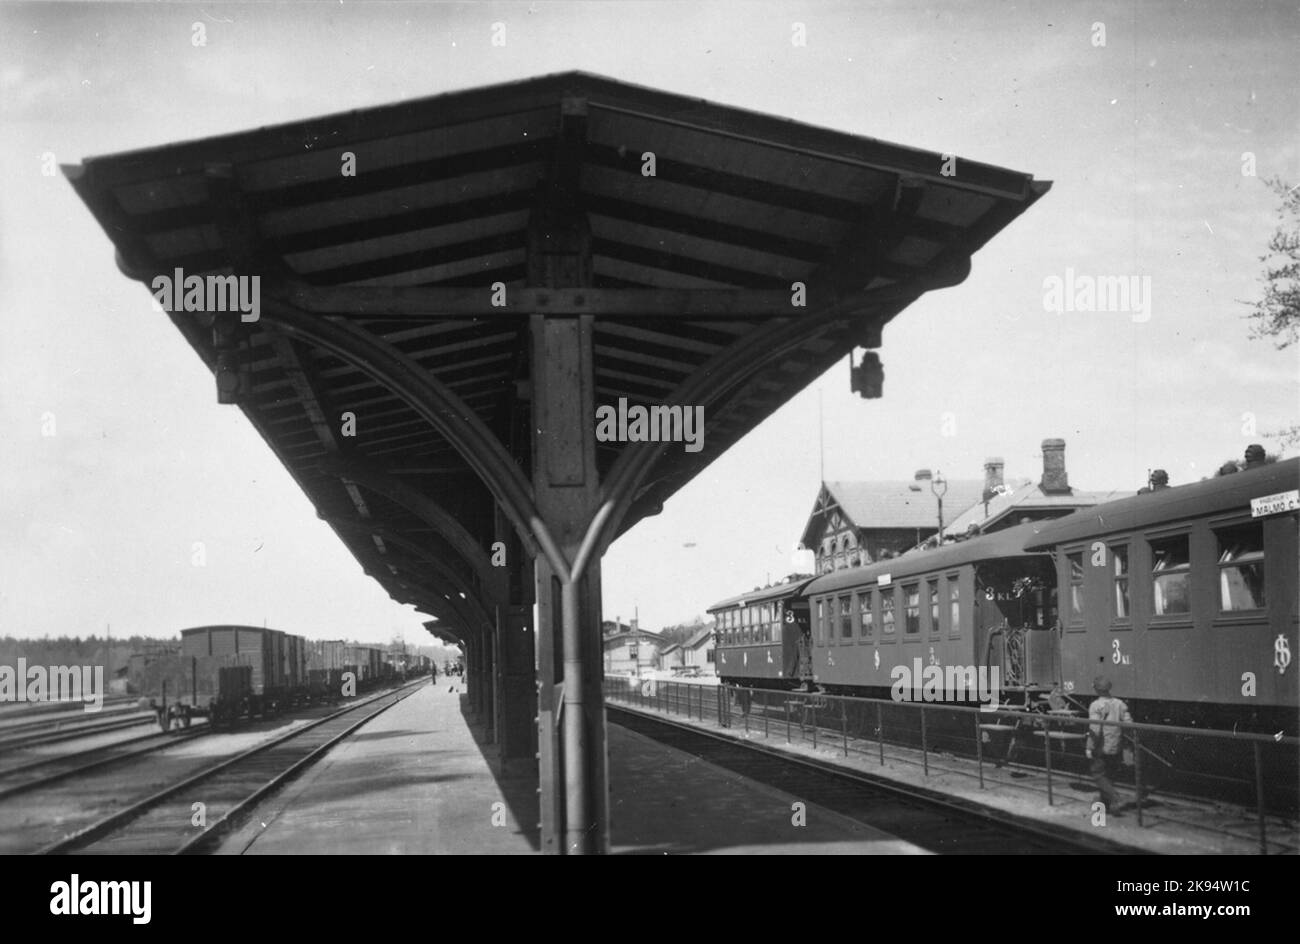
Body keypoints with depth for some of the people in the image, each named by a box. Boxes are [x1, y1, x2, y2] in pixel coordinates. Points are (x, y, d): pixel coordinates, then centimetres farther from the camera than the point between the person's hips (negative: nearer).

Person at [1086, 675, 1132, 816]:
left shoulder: (1096, 706, -13)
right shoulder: (1120, 704, 3)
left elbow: (1094, 729, -19)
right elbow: (1129, 724, 0)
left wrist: (1089, 748, -13)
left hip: (1102, 748, -5)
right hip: (1116, 747, 6)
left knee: (1099, 775, 5)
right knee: (1110, 776, 17)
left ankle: (1114, 798, -14)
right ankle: (1106, 805, 23)